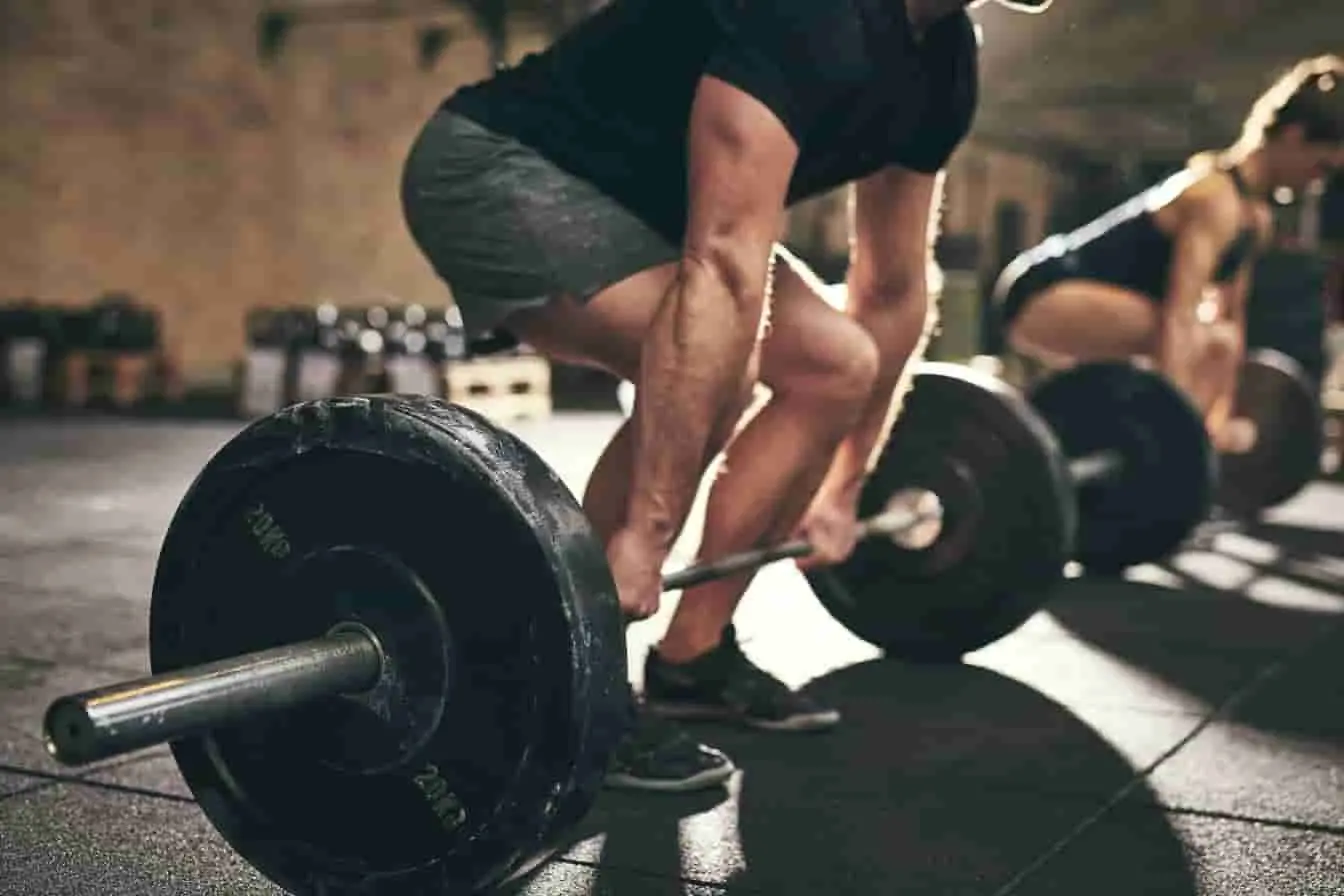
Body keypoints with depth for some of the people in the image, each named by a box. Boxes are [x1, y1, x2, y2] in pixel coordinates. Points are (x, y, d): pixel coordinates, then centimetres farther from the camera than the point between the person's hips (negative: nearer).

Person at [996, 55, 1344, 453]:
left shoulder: (1255, 214, 11)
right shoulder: (1216, 198, -20)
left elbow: (1232, 317, 15)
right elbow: (1179, 313, -29)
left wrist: (1220, 413, 15)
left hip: (1068, 294, 11)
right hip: (1043, 292, -11)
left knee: (1216, 346, 17)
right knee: (1193, 339, -28)